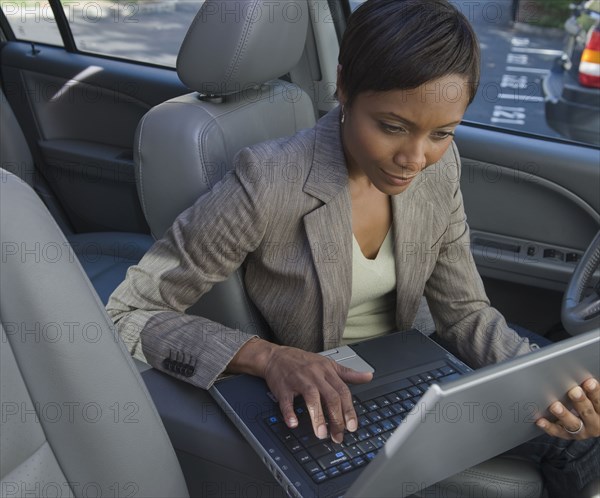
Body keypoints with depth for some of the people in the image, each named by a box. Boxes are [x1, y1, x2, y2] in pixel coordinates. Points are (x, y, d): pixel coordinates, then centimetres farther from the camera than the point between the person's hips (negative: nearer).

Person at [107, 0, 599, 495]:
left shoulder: (439, 167, -9)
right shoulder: (267, 185, -27)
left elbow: (464, 311, -3)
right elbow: (127, 317, -21)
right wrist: (267, 356, -35)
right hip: (319, 414, -5)